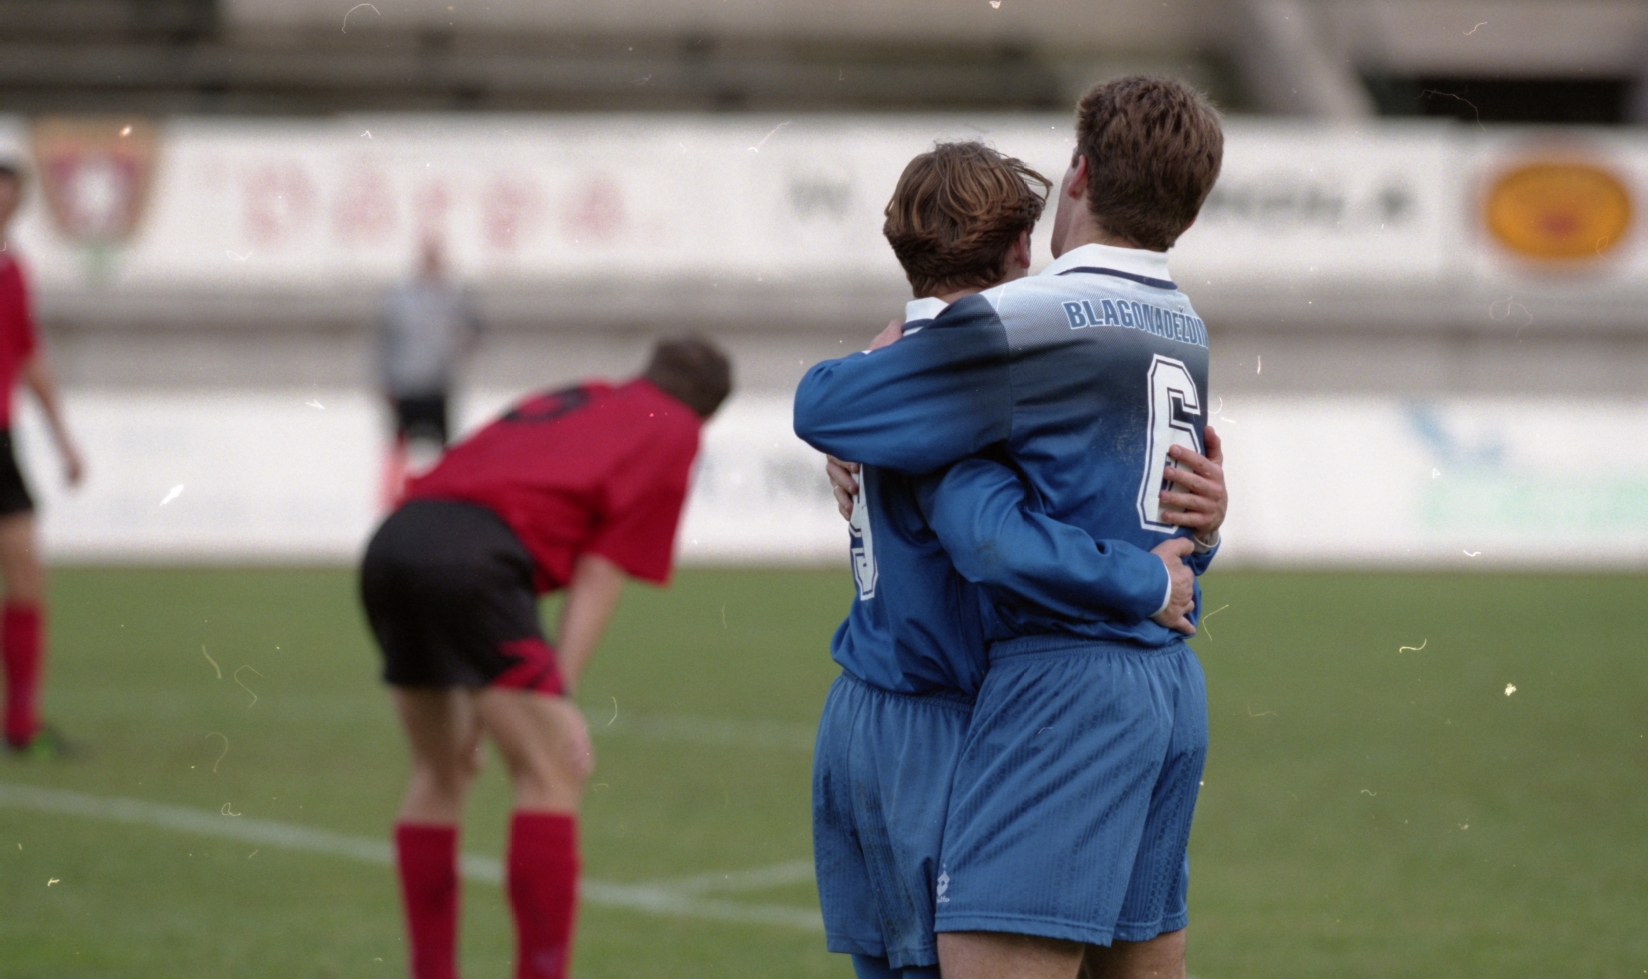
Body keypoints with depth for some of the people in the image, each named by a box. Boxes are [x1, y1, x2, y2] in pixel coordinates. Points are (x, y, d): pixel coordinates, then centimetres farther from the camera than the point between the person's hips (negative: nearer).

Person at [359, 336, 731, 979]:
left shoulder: (564, 402, 34)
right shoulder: (674, 432, 16)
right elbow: (600, 575, 5)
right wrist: (558, 693, -1)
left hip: (392, 543, 7)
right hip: (476, 558, -7)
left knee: (440, 775, 20)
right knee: (552, 776, -2)